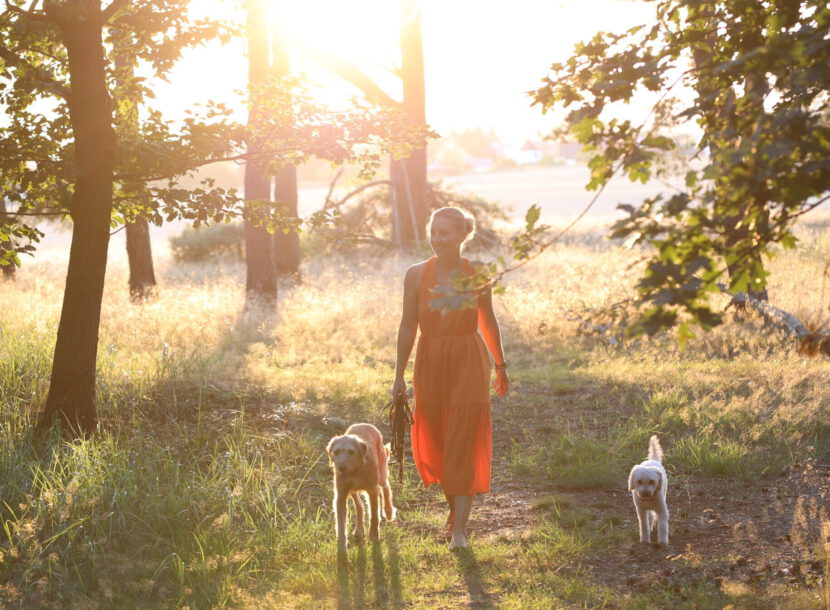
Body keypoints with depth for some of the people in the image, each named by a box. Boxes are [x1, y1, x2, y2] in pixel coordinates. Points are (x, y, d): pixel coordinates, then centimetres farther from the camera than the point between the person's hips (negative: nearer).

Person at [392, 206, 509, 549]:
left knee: (462, 446, -5)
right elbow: (408, 327, 0)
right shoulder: (416, 275, -4)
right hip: (430, 366, 2)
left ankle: (460, 528, -3)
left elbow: (489, 322, 8)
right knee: (434, 445, 11)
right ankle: (454, 509, 35)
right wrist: (399, 376, 0)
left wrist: (500, 366, 16)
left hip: (469, 366, -2)